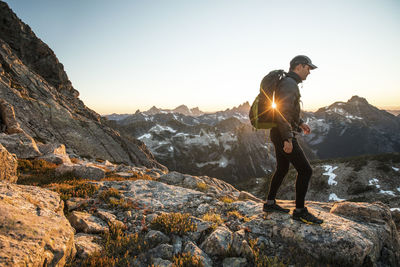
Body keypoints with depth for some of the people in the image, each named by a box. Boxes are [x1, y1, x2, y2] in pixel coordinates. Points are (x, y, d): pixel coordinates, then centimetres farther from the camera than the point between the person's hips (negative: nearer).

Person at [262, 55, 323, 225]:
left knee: (282, 169, 18)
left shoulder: (287, 83, 16)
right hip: (283, 135, -11)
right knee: (305, 170, -5)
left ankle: (270, 203, 27)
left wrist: (300, 123, 30)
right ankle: (300, 211, 5)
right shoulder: (289, 84, -17)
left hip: (279, 134, 11)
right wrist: (288, 139, -29)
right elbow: (283, 112, -28)